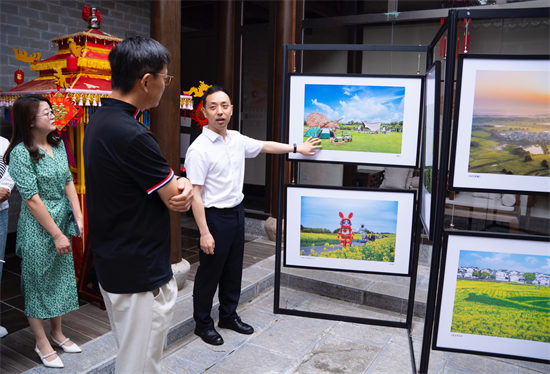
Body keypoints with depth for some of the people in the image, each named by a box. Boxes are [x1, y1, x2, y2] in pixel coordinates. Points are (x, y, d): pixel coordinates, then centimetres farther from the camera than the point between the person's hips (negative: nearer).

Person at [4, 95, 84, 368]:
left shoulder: (58, 144, 4)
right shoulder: (21, 153, -16)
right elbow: (32, 200, -18)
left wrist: (78, 216, 0)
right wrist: (57, 234, -17)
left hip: (62, 220, 7)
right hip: (37, 226, -7)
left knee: (61, 277, 16)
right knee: (38, 282, 8)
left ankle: (57, 333, 35)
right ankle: (42, 344, 25)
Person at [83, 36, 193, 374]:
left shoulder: (99, 121, 6)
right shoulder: (131, 135, -27)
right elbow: (179, 202, -18)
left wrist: (180, 187, -10)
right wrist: (184, 190, 5)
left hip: (112, 267, 10)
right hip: (142, 277, -10)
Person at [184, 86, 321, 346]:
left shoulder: (237, 139, 3)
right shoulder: (199, 149, -18)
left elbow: (265, 146, 20)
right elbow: (195, 195, -19)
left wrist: (297, 148, 24)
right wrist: (204, 233, -22)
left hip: (237, 213, 7)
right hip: (215, 217, -7)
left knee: (233, 270, 18)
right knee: (209, 274, 7)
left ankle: (228, 316, 37)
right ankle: (203, 323, 27)